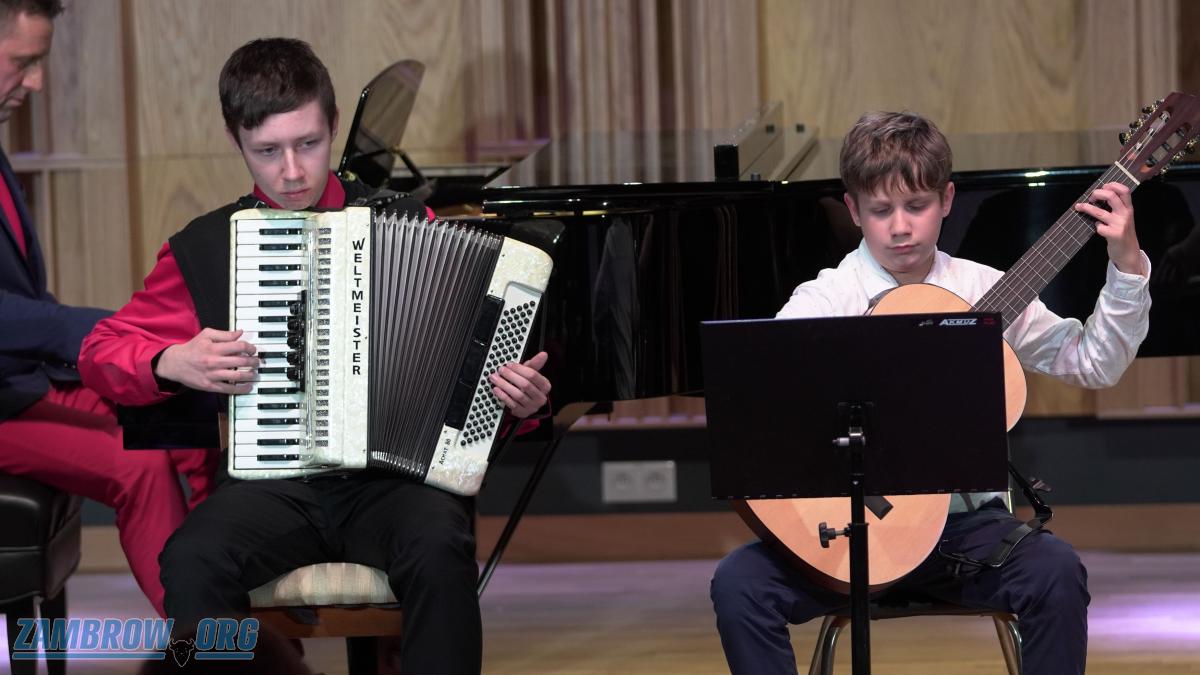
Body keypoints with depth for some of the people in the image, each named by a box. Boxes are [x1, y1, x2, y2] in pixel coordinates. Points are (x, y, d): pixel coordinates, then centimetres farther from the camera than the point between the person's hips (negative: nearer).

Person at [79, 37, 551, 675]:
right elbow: (102, 350, 16)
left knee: (438, 548, -35)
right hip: (271, 480, 1)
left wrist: (518, 396, -7)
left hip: (394, 476, -1)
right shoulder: (204, 247, 11)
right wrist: (172, 364, -5)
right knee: (191, 563, -31)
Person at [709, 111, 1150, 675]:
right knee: (739, 584, -25)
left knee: (1055, 573, -29)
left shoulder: (984, 291, 7)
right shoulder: (825, 299, 0)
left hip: (964, 524, 1)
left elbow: (1093, 364, 9)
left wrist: (1126, 265, -2)